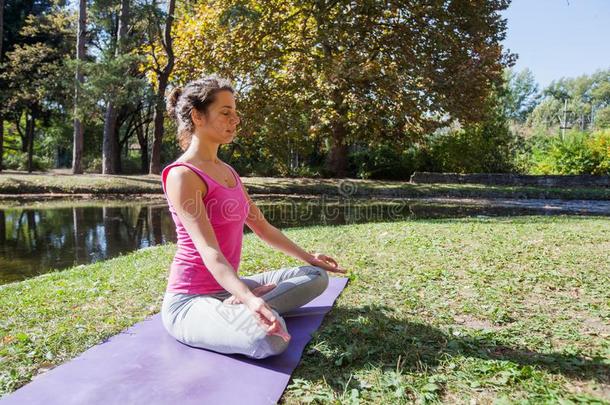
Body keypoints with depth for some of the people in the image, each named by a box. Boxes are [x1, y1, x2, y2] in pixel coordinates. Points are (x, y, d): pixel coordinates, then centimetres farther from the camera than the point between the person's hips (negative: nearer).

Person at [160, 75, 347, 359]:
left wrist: (308, 257, 20)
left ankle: (234, 308, -4)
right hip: (190, 299, -9)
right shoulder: (182, 175, -15)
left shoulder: (227, 171, 11)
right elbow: (209, 251, -26)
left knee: (316, 276, 6)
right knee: (270, 338, -36)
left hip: (225, 288, 9)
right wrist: (250, 299, -40)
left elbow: (262, 227, 17)